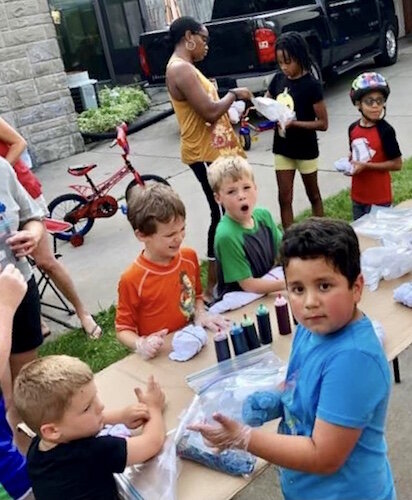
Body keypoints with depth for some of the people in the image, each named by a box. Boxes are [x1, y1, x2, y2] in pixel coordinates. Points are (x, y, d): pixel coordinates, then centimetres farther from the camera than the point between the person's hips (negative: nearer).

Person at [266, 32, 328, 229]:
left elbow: (323, 123, -15)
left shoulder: (311, 85, -16)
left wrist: (294, 123, -27)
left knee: (313, 196, 14)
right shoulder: (278, 79, -1)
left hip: (305, 150, -4)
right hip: (282, 149, 5)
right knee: (284, 199, 7)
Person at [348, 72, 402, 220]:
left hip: (379, 197, -6)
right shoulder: (353, 128, 1)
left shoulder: (385, 130, -17)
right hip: (358, 195, 6)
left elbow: (397, 164, -14)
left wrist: (366, 166, -20)